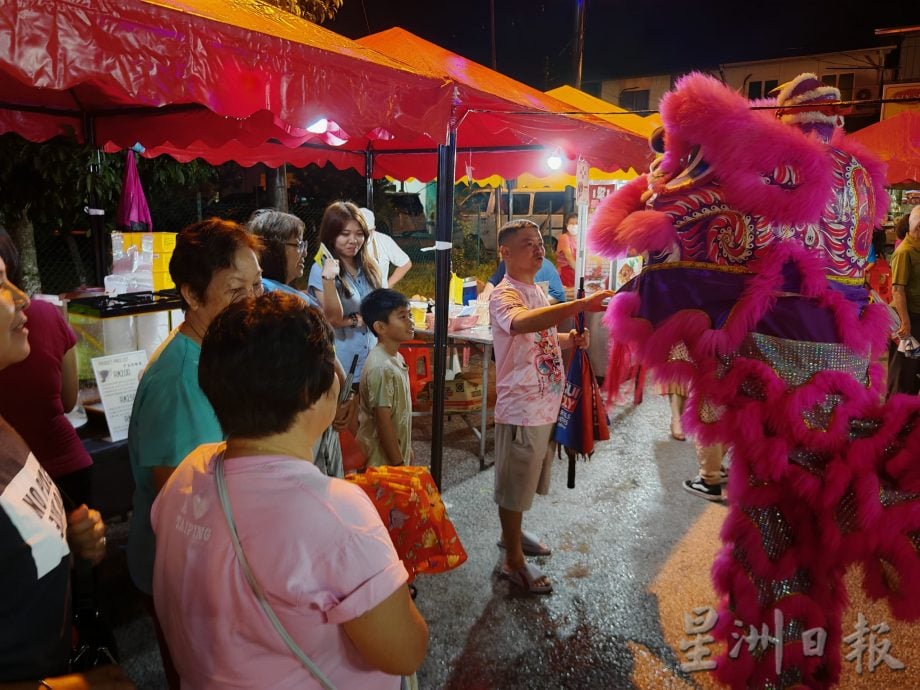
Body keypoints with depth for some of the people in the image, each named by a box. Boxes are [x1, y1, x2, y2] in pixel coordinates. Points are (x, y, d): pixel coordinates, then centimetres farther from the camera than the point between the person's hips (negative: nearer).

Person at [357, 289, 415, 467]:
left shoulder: (396, 357, 3)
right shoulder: (381, 367, -24)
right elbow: (383, 422, -23)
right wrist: (399, 464, -19)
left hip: (398, 450, 9)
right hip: (382, 459, -9)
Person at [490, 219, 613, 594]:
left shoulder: (537, 291, 11)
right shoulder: (504, 295, -19)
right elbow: (521, 323, -43)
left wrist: (570, 339, 3)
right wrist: (581, 304, -52)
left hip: (546, 405, 9)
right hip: (521, 409, -9)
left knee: (525, 482, 24)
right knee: (514, 486, 7)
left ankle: (512, 534, 44)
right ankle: (514, 560, 23)